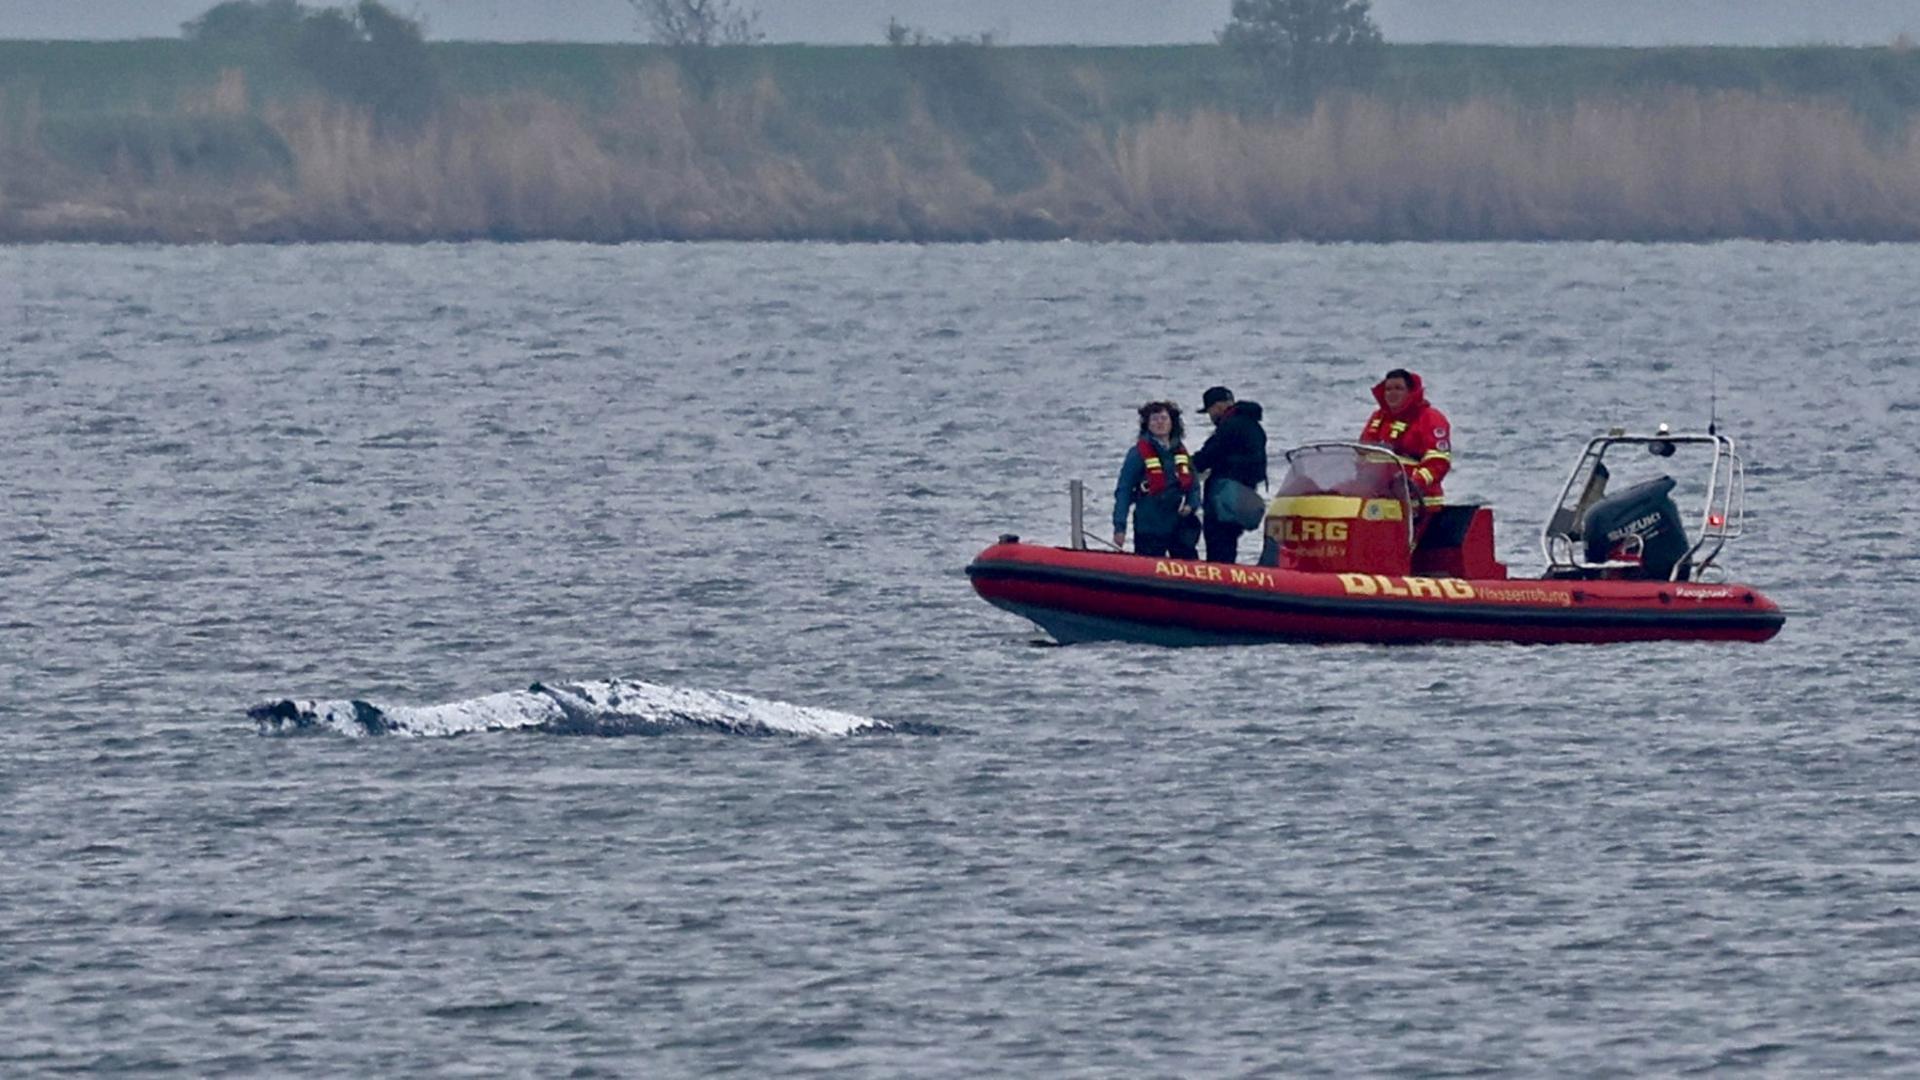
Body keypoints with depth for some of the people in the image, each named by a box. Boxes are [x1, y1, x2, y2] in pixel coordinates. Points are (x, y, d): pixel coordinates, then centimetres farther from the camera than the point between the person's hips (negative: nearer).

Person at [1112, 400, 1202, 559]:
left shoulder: (1180, 451, 10)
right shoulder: (1138, 453, -6)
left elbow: (1193, 486, 17)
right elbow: (1123, 491, -7)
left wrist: (1191, 505, -5)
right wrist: (1119, 527, -14)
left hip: (1180, 526, 5)